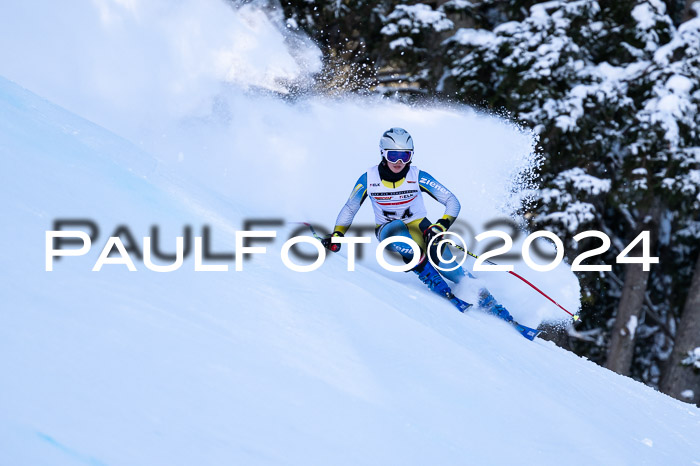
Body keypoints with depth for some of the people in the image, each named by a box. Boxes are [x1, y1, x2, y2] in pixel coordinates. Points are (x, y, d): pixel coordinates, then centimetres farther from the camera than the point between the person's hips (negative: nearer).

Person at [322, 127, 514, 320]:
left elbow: (452, 202, -14)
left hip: (419, 227, 0)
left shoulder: (418, 177, -16)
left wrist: (441, 226, -30)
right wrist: (337, 234, -10)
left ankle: (484, 298, -6)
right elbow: (349, 209, 3)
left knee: (445, 266, -26)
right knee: (398, 230, -37)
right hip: (387, 231, 1)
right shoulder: (368, 179, -12)